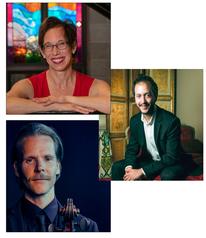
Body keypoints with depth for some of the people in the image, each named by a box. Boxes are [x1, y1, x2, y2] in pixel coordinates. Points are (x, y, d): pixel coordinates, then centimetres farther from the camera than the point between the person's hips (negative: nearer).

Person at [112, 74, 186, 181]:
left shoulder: (171, 121, -24)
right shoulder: (134, 121, -4)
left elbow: (171, 157, -25)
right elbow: (132, 148, 5)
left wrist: (142, 171, -29)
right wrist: (129, 167, -18)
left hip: (170, 164, -6)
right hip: (148, 161, 6)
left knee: (168, 175, -37)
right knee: (117, 167, -7)